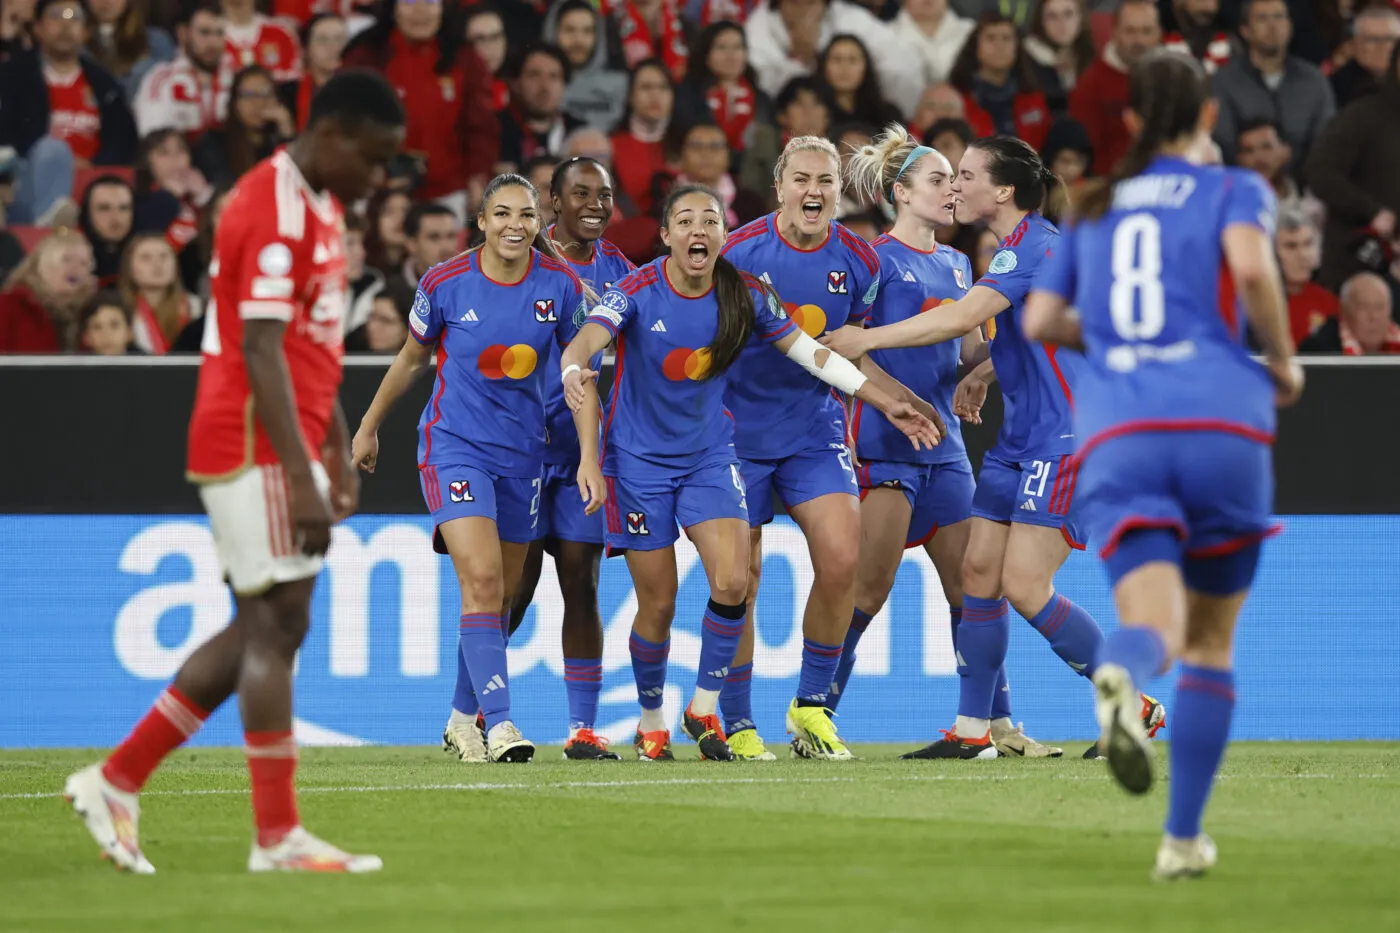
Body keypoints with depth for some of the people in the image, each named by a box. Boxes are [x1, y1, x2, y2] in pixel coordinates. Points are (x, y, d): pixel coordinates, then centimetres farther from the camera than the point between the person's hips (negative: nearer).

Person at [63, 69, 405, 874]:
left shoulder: (316, 206, 16)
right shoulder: (276, 211, -16)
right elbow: (261, 353, -21)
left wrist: (338, 455, 20)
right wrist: (300, 475, -24)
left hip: (283, 448, 10)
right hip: (256, 447, -10)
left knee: (262, 629, 11)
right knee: (276, 625, -8)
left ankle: (117, 782, 14)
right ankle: (278, 837, -5)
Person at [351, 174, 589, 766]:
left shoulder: (560, 286, -6)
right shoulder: (445, 285, -10)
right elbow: (411, 360, 7)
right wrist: (369, 427, 16)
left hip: (522, 450, 3)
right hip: (454, 445, -3)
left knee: (502, 595, 12)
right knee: (482, 580, -19)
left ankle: (464, 718, 30)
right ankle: (498, 725, -23)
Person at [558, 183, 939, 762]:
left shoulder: (745, 295, -6)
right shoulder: (637, 292, -15)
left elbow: (811, 353, 4)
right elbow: (580, 348, -29)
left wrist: (886, 405, 4)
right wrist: (576, 374, -52)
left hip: (709, 454, 3)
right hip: (639, 457, -3)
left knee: (732, 583, -16)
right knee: (658, 604, -2)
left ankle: (704, 707, 4)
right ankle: (651, 723, 21)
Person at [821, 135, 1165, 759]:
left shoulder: (1031, 245, -16)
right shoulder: (1026, 243, 15)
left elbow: (961, 318, -27)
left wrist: (865, 339, -22)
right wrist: (985, 372, 20)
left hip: (1062, 440, -10)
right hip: (1021, 439, 10)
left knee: (1025, 588, -13)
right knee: (978, 571, 4)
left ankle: (1132, 705, 0)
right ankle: (981, 727, 7)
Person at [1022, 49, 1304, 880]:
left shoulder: (1095, 211, 22)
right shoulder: (1235, 190, 10)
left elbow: (1040, 320, 18)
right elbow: (1251, 263, -10)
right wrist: (1283, 360, 4)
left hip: (1118, 433, 2)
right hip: (1221, 419, -2)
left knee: (1158, 629, -14)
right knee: (1212, 643, 15)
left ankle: (1124, 672, -53)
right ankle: (1184, 837, 12)